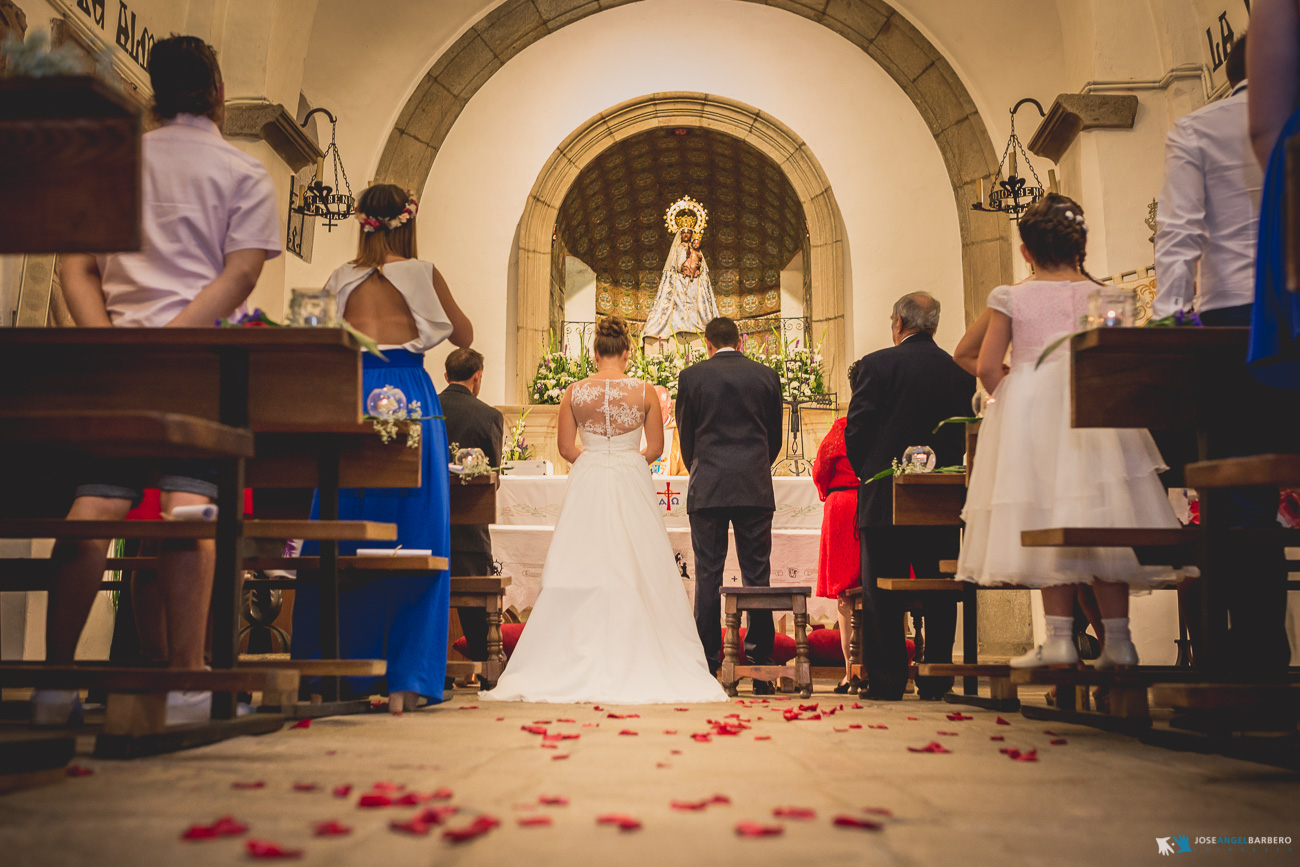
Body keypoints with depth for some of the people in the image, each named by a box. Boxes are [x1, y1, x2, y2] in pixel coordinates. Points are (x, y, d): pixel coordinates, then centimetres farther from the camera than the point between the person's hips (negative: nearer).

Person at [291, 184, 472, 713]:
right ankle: (406, 680, 3)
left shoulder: (340, 280, 9)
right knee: (414, 543, 3)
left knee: (340, 540, 8)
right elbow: (464, 337, 12)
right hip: (411, 404, -2)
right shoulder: (422, 273, 3)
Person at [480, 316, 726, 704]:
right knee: (635, 575, 3)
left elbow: (566, 447, 3)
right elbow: (655, 447, 1)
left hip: (587, 486, 1)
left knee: (582, 572, 4)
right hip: (632, 487, -1)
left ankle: (579, 667, 5)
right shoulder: (645, 391, -2)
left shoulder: (575, 391, 0)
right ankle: (635, 667, 3)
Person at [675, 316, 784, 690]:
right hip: (756, 490, 1)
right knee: (756, 577, 4)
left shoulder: (691, 376, 2)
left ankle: (708, 669, 4)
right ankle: (760, 669, 5)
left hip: (707, 490, -1)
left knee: (708, 578, 3)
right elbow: (775, 437, 11)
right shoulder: (766, 375, 6)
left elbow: (685, 436, 7)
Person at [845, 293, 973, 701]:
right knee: (939, 591, 10)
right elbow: (966, 432, 9)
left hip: (885, 498, -4)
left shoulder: (877, 364, -7)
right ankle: (936, 680, 13)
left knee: (882, 593, 3)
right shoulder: (961, 371, 5)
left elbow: (856, 428, -7)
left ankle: (885, 680, 4)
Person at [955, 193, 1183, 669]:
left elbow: (987, 367, -2)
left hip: (1031, 411, -1)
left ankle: (1060, 637, -4)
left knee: (1049, 524, -1)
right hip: (1093, 412, 1)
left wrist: (1008, 398, 15)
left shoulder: (1011, 298, 2)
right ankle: (1116, 638, 4)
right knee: (1101, 519, 4)